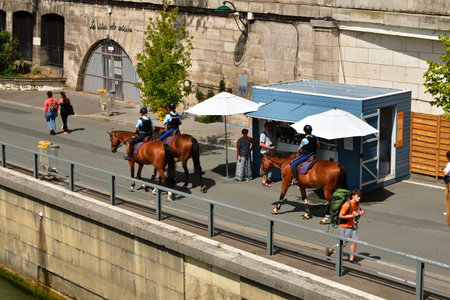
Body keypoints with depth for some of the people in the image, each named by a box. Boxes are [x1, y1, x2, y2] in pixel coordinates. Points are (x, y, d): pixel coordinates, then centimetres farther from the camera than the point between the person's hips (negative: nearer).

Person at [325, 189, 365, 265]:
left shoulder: (356, 204, -1)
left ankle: (351, 259, 15)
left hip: (352, 226, 7)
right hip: (344, 227, -7)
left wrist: (360, 213, -6)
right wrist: (352, 215, -27)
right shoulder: (347, 205, -27)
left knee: (354, 242, 4)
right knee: (343, 244, 5)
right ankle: (330, 250, 28)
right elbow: (340, 216, -25)